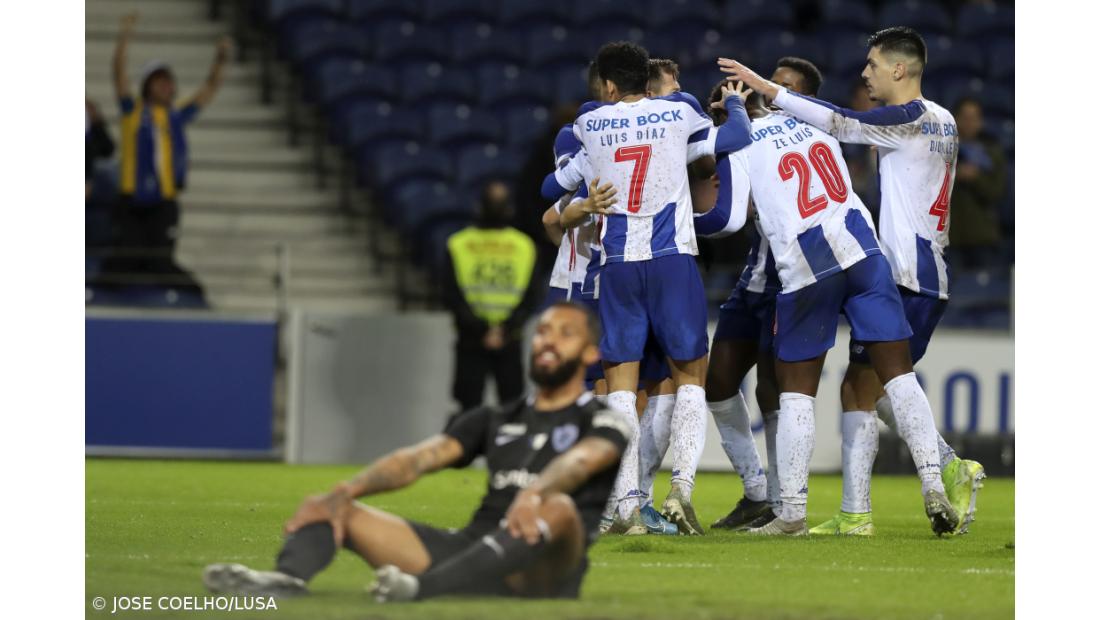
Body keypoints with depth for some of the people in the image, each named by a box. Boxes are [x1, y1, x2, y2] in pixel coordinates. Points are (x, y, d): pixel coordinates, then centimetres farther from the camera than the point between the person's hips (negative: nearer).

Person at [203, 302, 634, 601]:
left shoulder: (602, 424, 8)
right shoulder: (494, 421, 25)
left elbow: (579, 461, -18)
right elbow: (419, 458, 8)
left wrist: (533, 494, -42)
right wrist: (343, 493, -11)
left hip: (540, 571, -6)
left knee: (557, 508, -39)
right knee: (332, 510, -6)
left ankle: (424, 588, -58)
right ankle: (289, 577, -42)